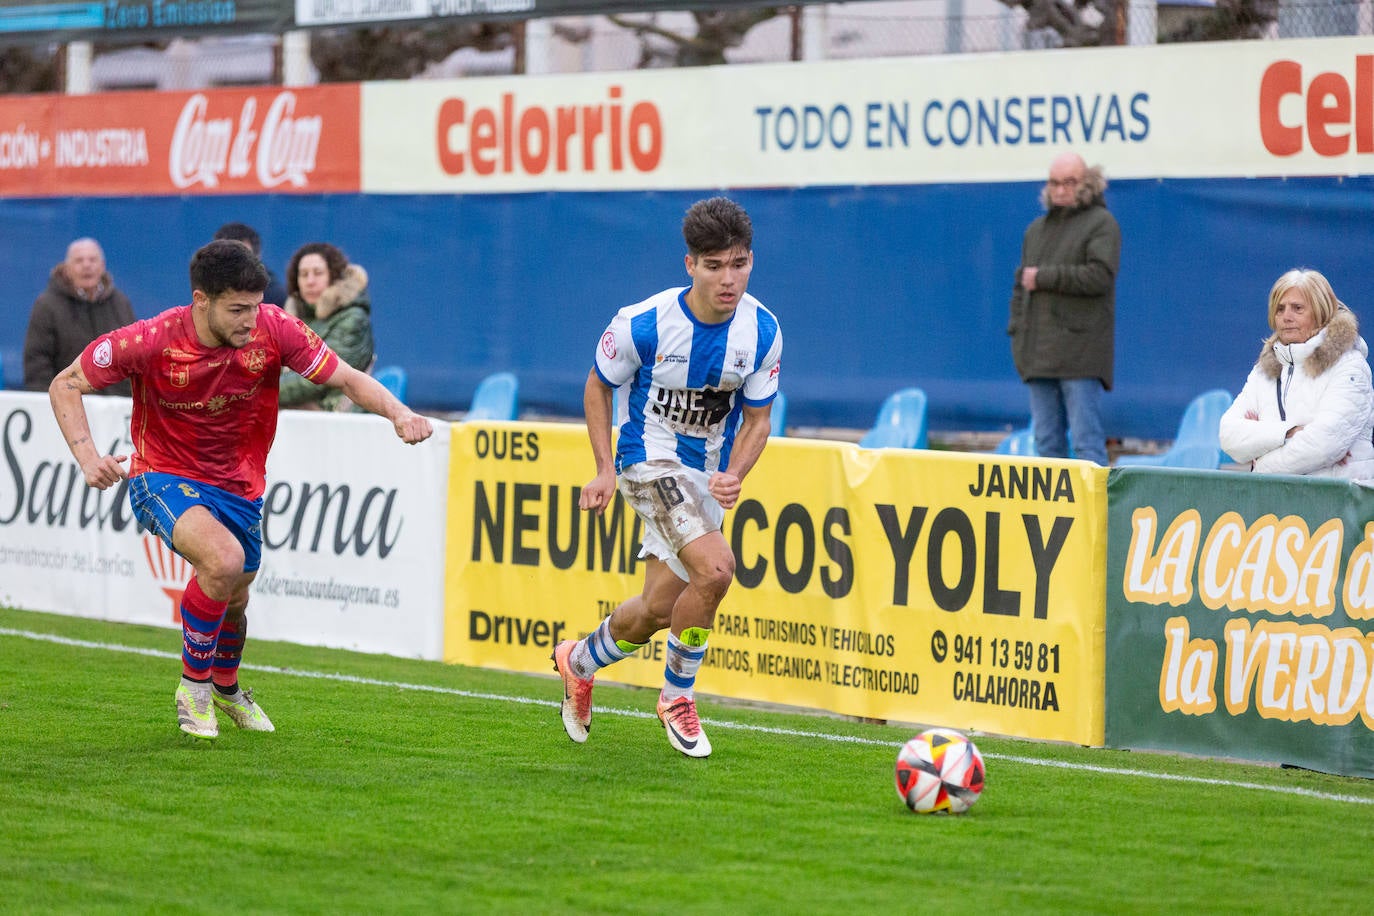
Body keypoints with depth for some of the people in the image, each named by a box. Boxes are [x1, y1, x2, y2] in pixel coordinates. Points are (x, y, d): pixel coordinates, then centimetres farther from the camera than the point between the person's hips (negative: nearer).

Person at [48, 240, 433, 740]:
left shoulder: (273, 330, -20)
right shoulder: (152, 341, -25)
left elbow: (347, 378, -13)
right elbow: (65, 385, -13)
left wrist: (398, 413, -32)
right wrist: (88, 457, -27)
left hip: (238, 485, 4)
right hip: (164, 476, -4)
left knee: (233, 601, 20)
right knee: (224, 560, -31)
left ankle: (226, 688, 55)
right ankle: (193, 686, -9)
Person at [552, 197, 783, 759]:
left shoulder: (762, 332, -11)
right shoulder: (644, 324, -20)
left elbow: (756, 418, 0)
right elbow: (598, 385, -1)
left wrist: (734, 475, -18)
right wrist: (606, 470, -6)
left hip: (709, 471, 5)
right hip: (651, 461, -5)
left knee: (656, 611, 8)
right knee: (715, 566, -27)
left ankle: (580, 662, 41)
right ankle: (677, 697, -5)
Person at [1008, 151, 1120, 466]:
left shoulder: (1101, 224, 0)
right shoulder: (1037, 229, 21)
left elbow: (1099, 276, -14)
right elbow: (1021, 286, 25)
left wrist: (1044, 277, -9)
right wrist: (1017, 333, 12)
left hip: (1080, 356, -7)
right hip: (1039, 354, 7)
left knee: (1086, 439, -11)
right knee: (1046, 441, 5)